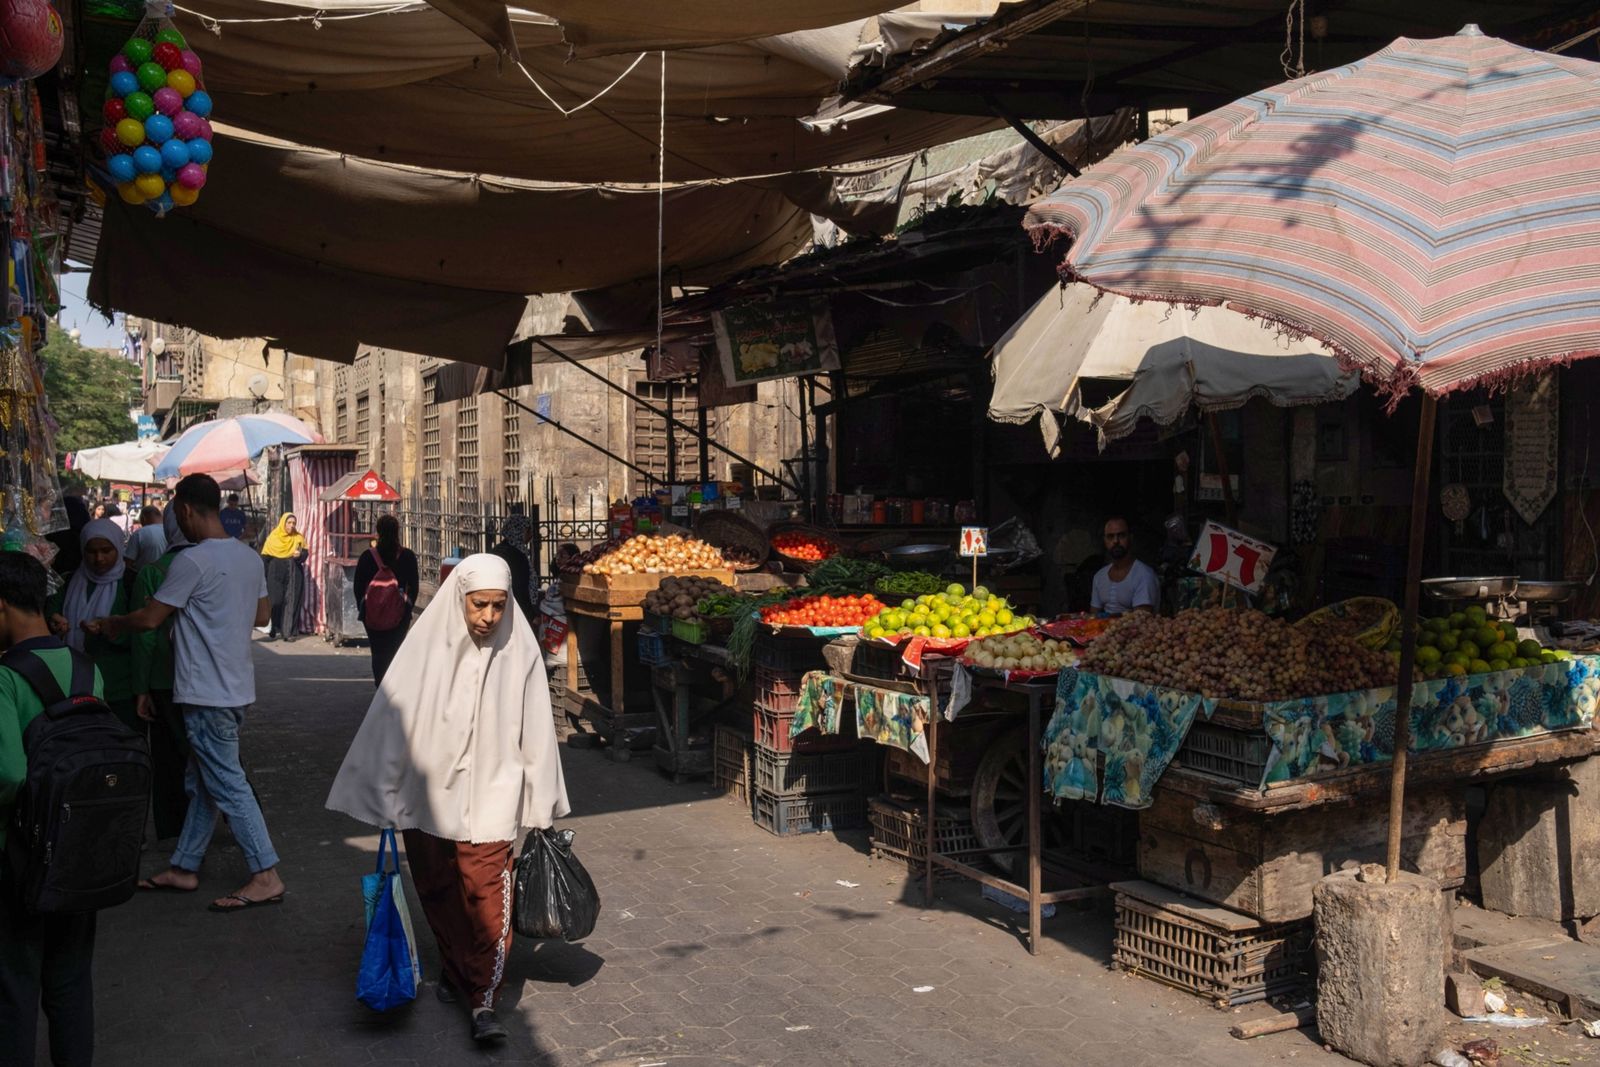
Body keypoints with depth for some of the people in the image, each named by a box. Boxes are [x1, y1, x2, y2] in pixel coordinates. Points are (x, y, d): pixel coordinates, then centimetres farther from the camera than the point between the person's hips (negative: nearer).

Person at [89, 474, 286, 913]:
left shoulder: (193, 561, -17)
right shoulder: (250, 557, 8)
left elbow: (149, 618, -10)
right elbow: (262, 615, 16)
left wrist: (107, 625, 8)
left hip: (207, 693, -9)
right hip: (235, 687, 9)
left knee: (226, 784, -5)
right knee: (202, 781, 16)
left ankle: (266, 877, -4)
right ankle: (184, 868, 25)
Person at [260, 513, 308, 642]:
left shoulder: (299, 537, 6)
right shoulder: (273, 537, 0)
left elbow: (304, 554, 5)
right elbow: (265, 558, 1)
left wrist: (299, 555, -18)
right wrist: (265, 576, -3)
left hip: (294, 575, 2)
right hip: (276, 575, -2)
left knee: (292, 602, -1)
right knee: (276, 602, -3)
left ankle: (288, 631, 2)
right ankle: (275, 631, 5)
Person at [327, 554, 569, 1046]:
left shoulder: (519, 649, -10)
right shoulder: (428, 644, -12)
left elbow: (535, 730, -2)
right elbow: (392, 719, -5)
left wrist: (540, 805, 4)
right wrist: (386, 794, -1)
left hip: (489, 797, -1)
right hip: (428, 795, 1)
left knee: (487, 897, -6)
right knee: (438, 892, 16)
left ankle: (483, 999, 5)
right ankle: (455, 966, 38)